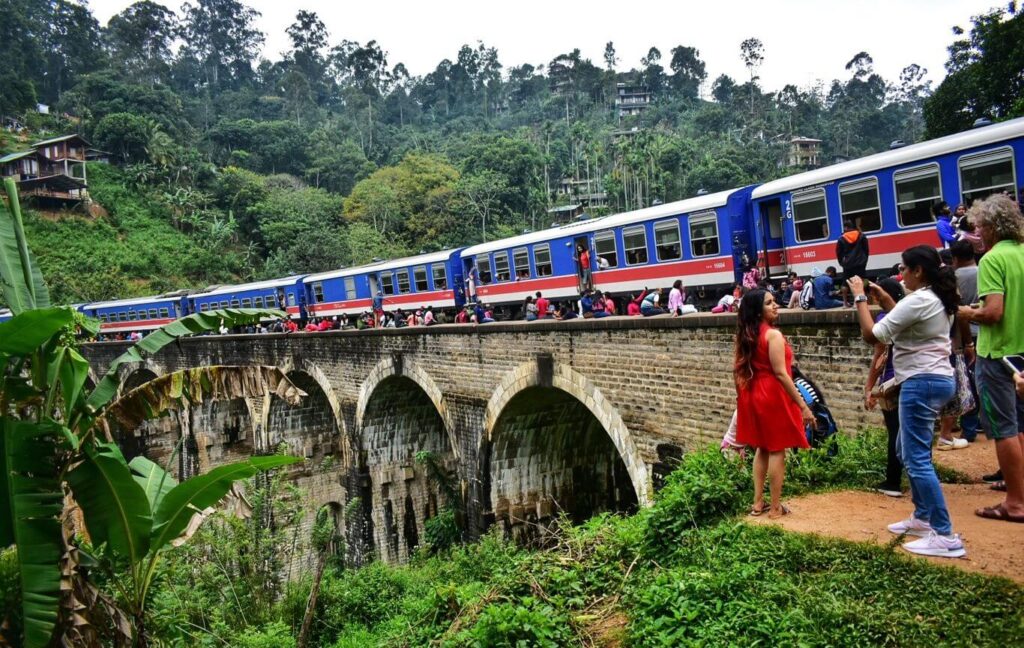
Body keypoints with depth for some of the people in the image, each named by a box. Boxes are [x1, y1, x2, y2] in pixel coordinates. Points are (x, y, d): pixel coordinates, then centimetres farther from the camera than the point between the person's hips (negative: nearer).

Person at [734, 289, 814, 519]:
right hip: (773, 396, -8)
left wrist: (742, 395, 20)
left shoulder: (746, 335, 7)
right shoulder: (773, 334, -17)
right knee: (777, 450, 2)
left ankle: (758, 503, 21)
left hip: (753, 395, 8)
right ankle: (775, 507, 9)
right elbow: (780, 373, -20)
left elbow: (739, 369, 10)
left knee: (762, 448, 16)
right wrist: (803, 406, -17)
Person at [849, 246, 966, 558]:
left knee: (918, 459, -8)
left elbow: (871, 335, -18)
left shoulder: (918, 300, -19)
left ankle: (946, 536, -5)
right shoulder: (937, 299, 13)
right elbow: (905, 322, 25)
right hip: (935, 379, 11)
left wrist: (860, 297, -8)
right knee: (908, 452, 20)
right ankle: (922, 518, 29)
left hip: (922, 382, -11)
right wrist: (884, 298, 15)